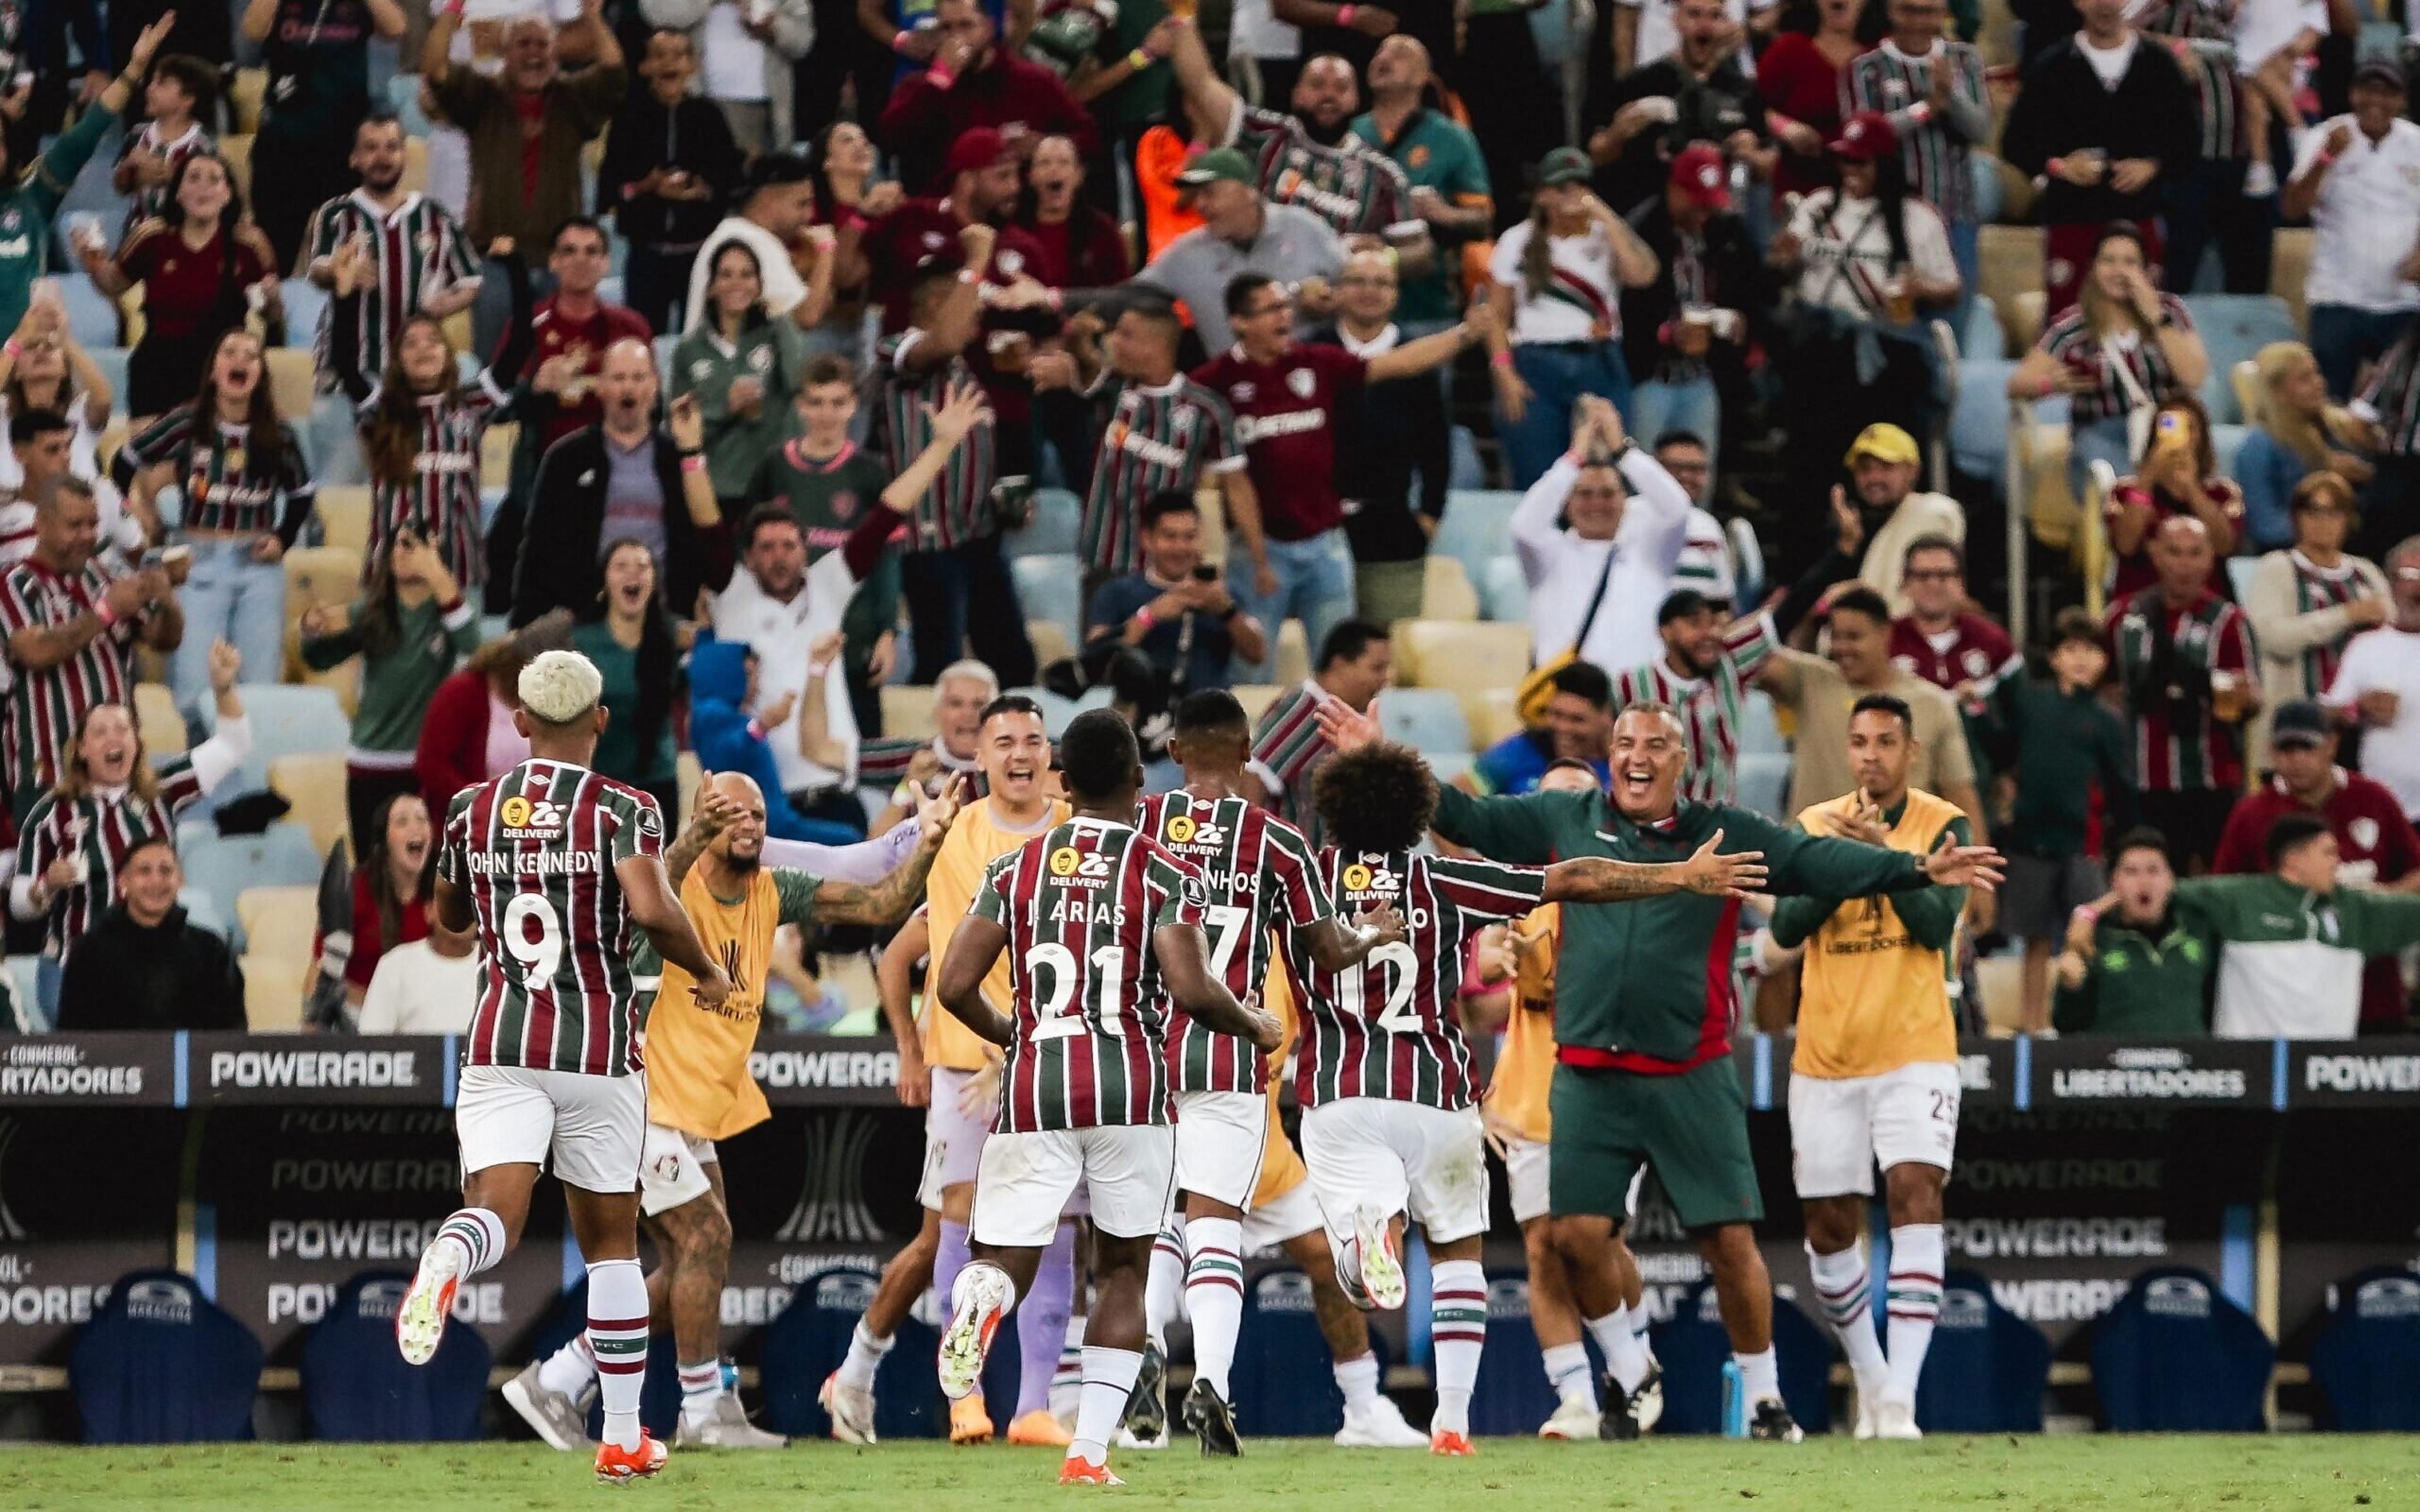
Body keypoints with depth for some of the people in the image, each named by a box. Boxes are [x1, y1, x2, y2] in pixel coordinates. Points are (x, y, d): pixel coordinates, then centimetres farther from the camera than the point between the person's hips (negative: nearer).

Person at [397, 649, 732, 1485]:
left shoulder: (472, 809, 7)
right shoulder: (623, 811, -5)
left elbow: (449, 915, 22)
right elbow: (651, 908, -21)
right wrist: (706, 970, -3)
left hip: (501, 1044, 1)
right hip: (598, 1047, -1)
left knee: (497, 1213, -10)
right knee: (610, 1240, 12)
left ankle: (447, 1258, -48)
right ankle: (624, 1438, 16)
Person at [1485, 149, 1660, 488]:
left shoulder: (1606, 238, 6)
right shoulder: (1517, 242, 8)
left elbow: (1641, 275, -14)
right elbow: (1497, 316, 6)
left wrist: (1604, 216, -10)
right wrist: (1505, 374, -6)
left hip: (1600, 369, 0)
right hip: (1536, 368, 0)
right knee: (1534, 485, -2)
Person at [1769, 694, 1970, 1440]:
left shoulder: (1943, 826, -2)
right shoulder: (1815, 826, 5)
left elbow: (1938, 924, -14)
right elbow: (1787, 926, -5)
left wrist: (1884, 853, -24)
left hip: (1914, 1050, -3)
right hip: (1825, 1058, 3)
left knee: (1916, 1196, -19)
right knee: (1829, 1229, 7)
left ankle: (1900, 1396, -24)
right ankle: (1869, 1376, 27)